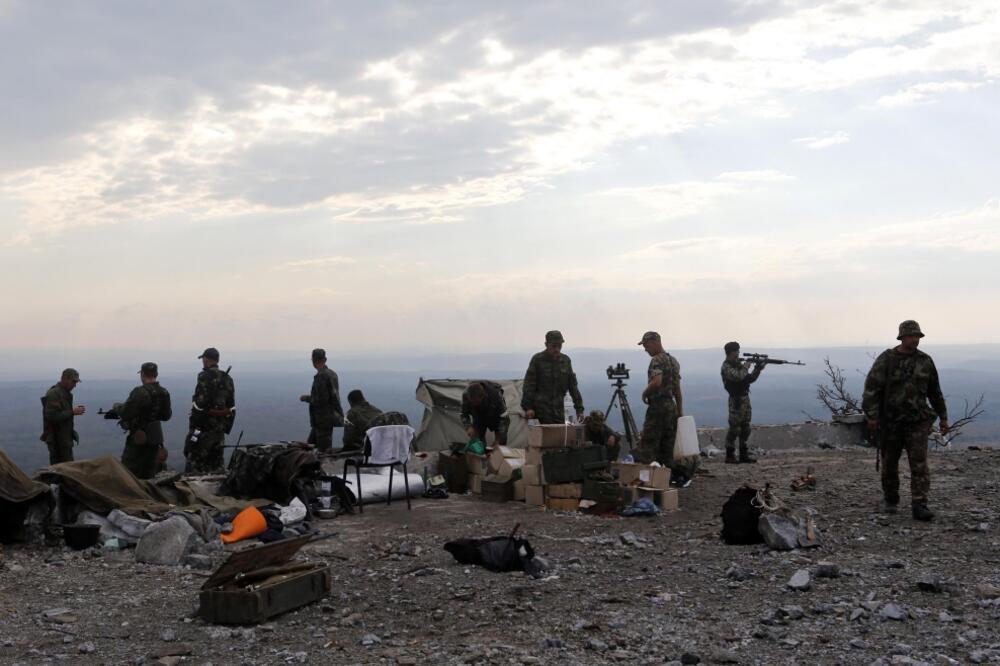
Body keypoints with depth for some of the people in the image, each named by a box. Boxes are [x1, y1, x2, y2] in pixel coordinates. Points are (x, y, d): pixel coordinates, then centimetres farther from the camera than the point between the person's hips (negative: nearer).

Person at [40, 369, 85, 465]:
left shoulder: (65, 393, 16)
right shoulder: (53, 394, -15)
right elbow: (52, 416, -24)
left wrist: (74, 410, 10)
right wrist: (72, 412, -21)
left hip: (65, 437, 10)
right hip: (56, 438, -10)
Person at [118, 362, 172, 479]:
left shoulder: (140, 392, -20)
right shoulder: (164, 393, 1)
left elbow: (125, 414, -19)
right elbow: (166, 416, 12)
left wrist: (116, 408, 1)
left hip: (138, 438, -6)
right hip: (156, 437, 6)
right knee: (148, 474, 15)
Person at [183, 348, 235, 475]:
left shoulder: (205, 377, -12)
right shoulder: (227, 379, 10)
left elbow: (199, 403, -18)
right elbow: (231, 407, 13)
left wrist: (194, 426, -14)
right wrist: (227, 426, 18)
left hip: (205, 426, -7)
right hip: (220, 425, 7)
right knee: (217, 460, 15)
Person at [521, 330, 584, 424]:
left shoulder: (566, 360, 12)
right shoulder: (537, 359, -1)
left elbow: (573, 386, 16)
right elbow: (529, 385, -4)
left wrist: (579, 408, 12)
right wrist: (528, 407, -12)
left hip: (559, 411, 4)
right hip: (541, 410, -4)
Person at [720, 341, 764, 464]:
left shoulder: (738, 364, 14)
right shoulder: (726, 366, -12)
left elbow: (750, 379, 16)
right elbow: (738, 376, -27)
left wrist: (757, 369, 1)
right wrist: (746, 366, -12)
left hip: (745, 398, 8)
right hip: (736, 400, -8)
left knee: (745, 429, 10)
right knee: (734, 428, -6)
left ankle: (744, 455, 15)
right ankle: (730, 456, -1)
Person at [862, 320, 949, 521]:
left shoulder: (925, 361, 4)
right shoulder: (886, 359, -6)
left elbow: (935, 392, 14)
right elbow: (871, 388, -12)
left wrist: (943, 417, 15)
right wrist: (872, 416, -20)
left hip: (917, 422, 1)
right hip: (890, 421, -1)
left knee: (919, 463, -10)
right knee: (889, 463, 10)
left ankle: (919, 506, -11)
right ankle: (890, 500, 30)